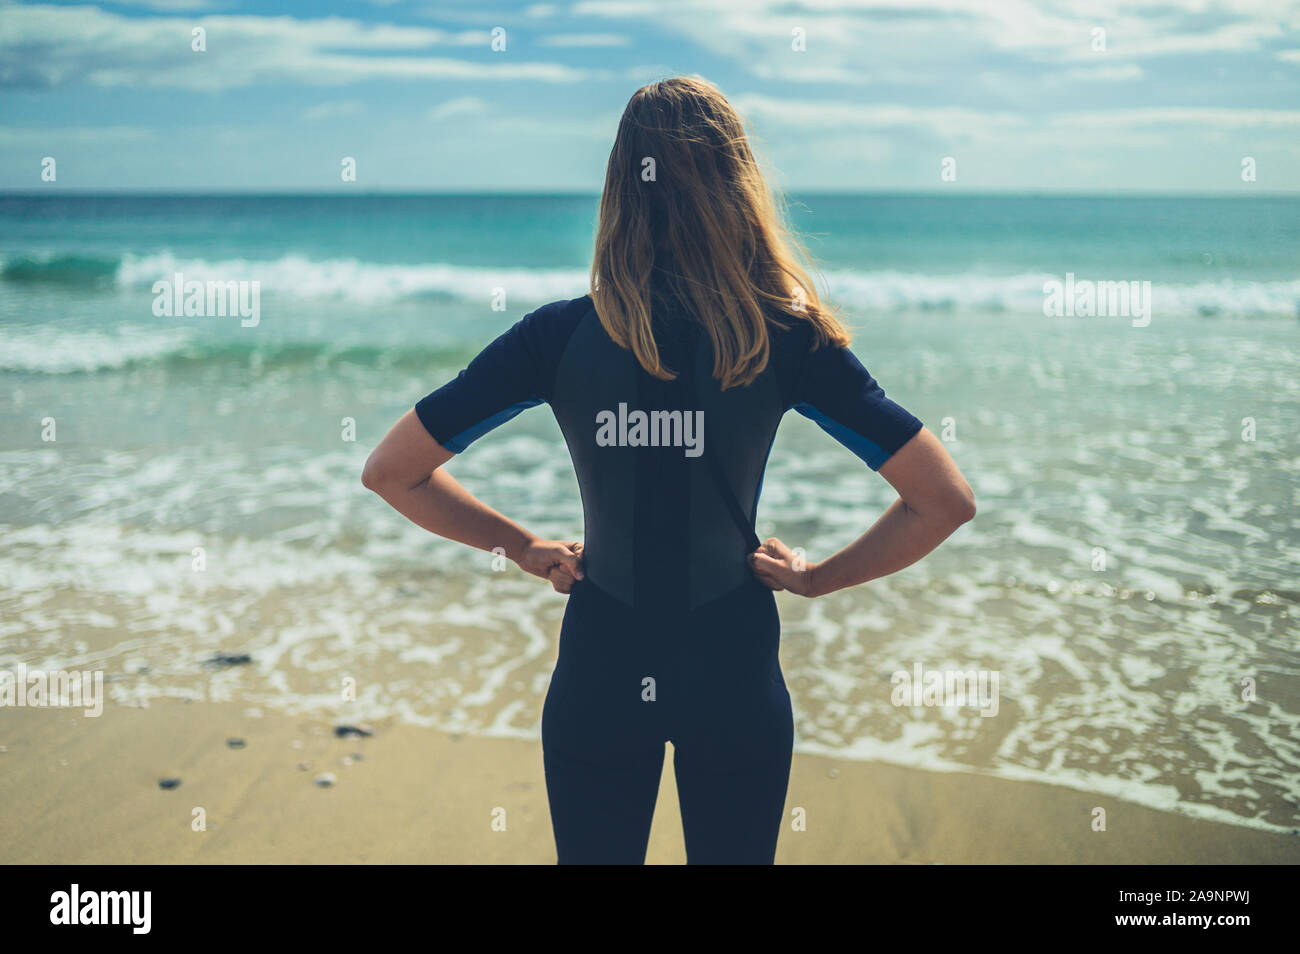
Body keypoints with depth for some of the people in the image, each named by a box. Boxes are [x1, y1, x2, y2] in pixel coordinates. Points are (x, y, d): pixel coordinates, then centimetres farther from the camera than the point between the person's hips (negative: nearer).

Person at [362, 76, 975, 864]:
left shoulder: (559, 336, -10)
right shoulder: (787, 341, -12)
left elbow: (391, 472, -3)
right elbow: (947, 501, -10)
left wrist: (524, 546, 5)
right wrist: (818, 577, 0)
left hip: (598, 683, 1)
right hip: (733, 683, 0)